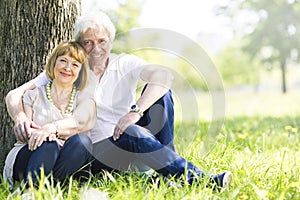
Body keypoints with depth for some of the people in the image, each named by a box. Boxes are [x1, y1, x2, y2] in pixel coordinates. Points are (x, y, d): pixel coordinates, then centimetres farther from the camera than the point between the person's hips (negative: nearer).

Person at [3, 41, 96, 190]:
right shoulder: (34, 95, 16)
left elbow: (88, 122, -8)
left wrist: (52, 127, -25)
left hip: (65, 161, 1)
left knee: (82, 140, -31)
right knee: (50, 143, -33)